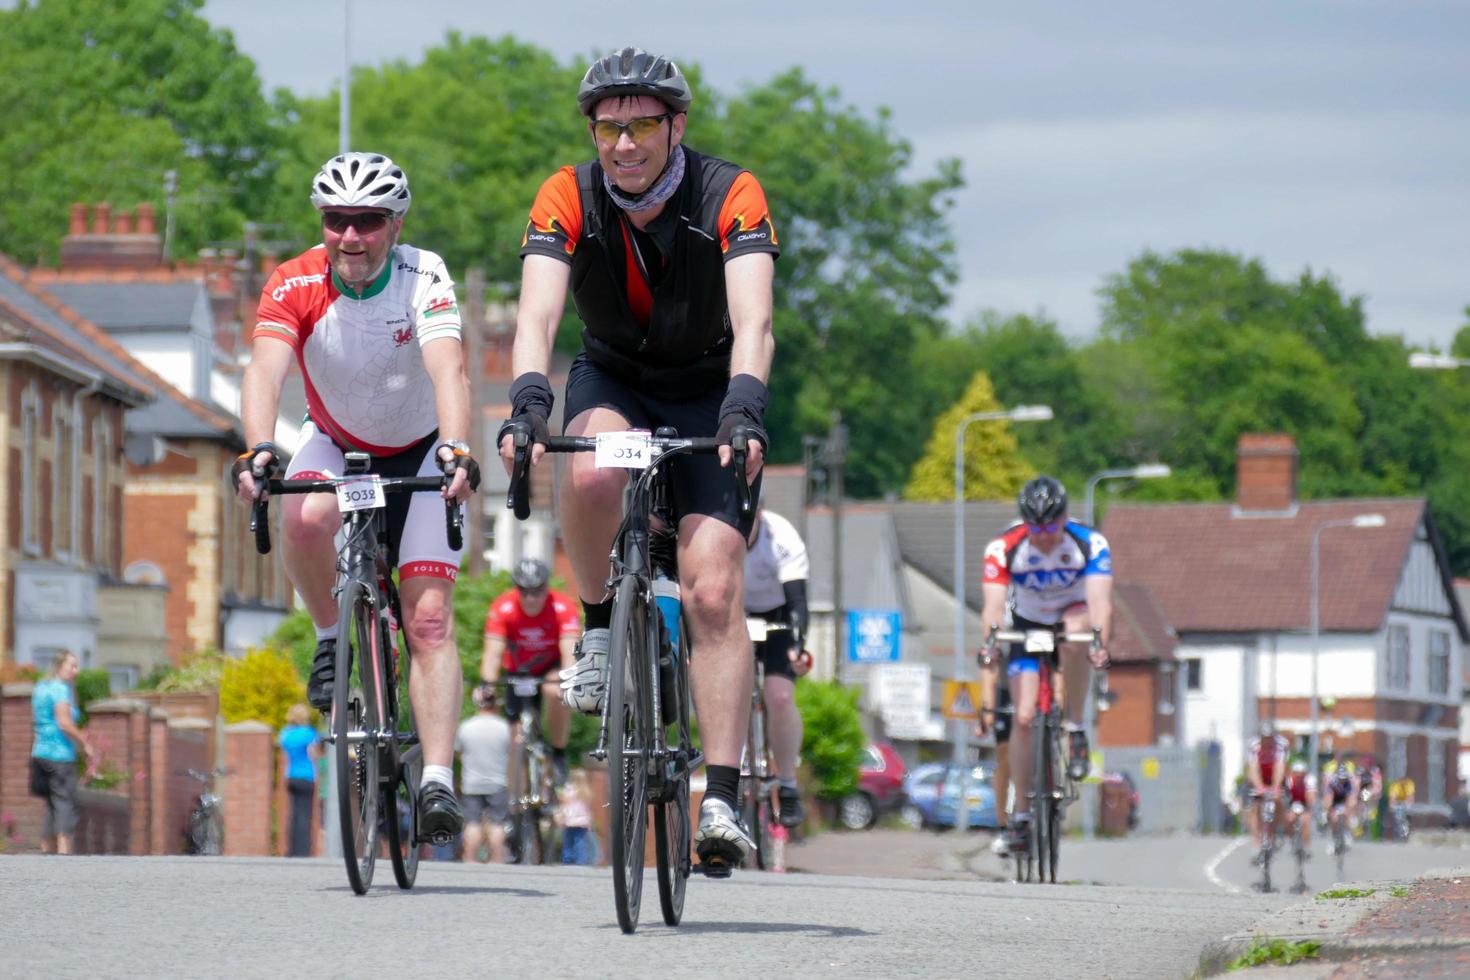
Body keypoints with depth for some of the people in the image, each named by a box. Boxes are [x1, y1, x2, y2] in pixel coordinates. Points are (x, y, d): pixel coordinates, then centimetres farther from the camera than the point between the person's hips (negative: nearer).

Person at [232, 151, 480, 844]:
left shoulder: (423, 278, -25)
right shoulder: (295, 286, -22)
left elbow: (448, 369, -41)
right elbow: (265, 371, -37)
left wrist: (454, 448, -59)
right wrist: (258, 449, -56)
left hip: (419, 453, -1)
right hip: (334, 445, 1)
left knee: (430, 619, -15)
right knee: (306, 518, -34)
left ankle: (438, 781, -18)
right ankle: (333, 642, -8)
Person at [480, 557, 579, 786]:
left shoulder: (563, 607, -26)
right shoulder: (502, 608, -23)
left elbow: (570, 651, -35)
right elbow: (493, 653, -30)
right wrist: (487, 683, -48)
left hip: (551, 668, -2)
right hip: (518, 673, 2)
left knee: (556, 691, -36)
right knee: (518, 739, -6)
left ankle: (559, 754, -19)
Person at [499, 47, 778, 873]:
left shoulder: (730, 197, -23)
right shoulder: (569, 199, -19)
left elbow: (753, 320, -35)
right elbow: (538, 314, -31)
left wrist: (744, 410, -53)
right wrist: (528, 403, -49)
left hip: (708, 392, -1)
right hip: (613, 379, 1)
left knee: (714, 593, -16)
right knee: (591, 474, -36)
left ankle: (723, 802, -16)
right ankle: (599, 630, -10)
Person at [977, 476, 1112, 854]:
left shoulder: (1090, 544, -26)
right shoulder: (1003, 550, -25)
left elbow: (1100, 602, -37)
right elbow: (993, 609, -33)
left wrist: (1100, 645, -55)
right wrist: (989, 651, -51)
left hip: (1074, 617, -1)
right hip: (1027, 626, 1)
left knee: (1075, 627, -38)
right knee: (1024, 716, -14)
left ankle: (1075, 729, -24)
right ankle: (1021, 814, -2)